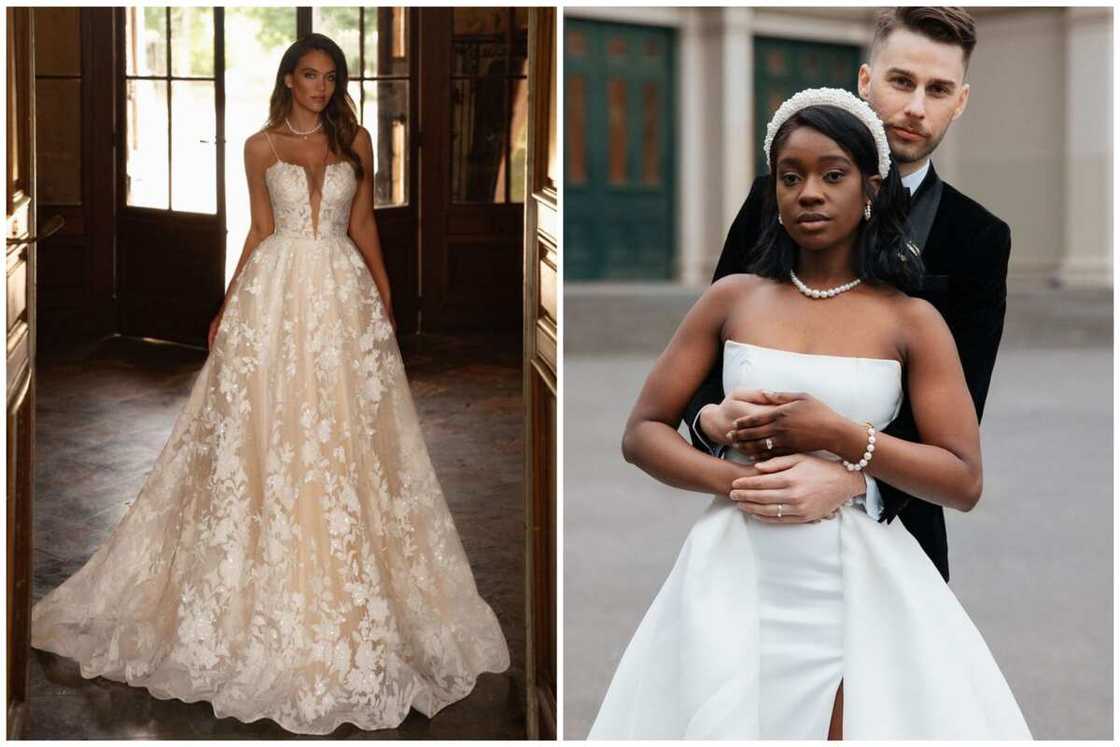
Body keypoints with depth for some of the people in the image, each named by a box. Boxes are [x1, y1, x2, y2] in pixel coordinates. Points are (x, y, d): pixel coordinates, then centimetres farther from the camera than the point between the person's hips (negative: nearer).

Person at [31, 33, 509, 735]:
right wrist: (226, 306, 6)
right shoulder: (262, 147, 6)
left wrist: (386, 298, 8)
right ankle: (273, 602, 10)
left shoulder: (356, 141, 8)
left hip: (342, 295, 1)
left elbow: (363, 224, 11)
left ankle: (347, 590, 9)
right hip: (274, 293, 0)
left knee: (345, 436, -1)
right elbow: (261, 231, 9)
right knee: (267, 434, 0)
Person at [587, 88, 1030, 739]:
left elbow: (964, 482, -6)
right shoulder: (732, 300, 3)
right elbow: (643, 432, 3)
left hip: (861, 586, -1)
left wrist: (839, 435, -16)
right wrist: (736, 480, -14)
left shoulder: (912, 320, -1)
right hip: (737, 580, 1)